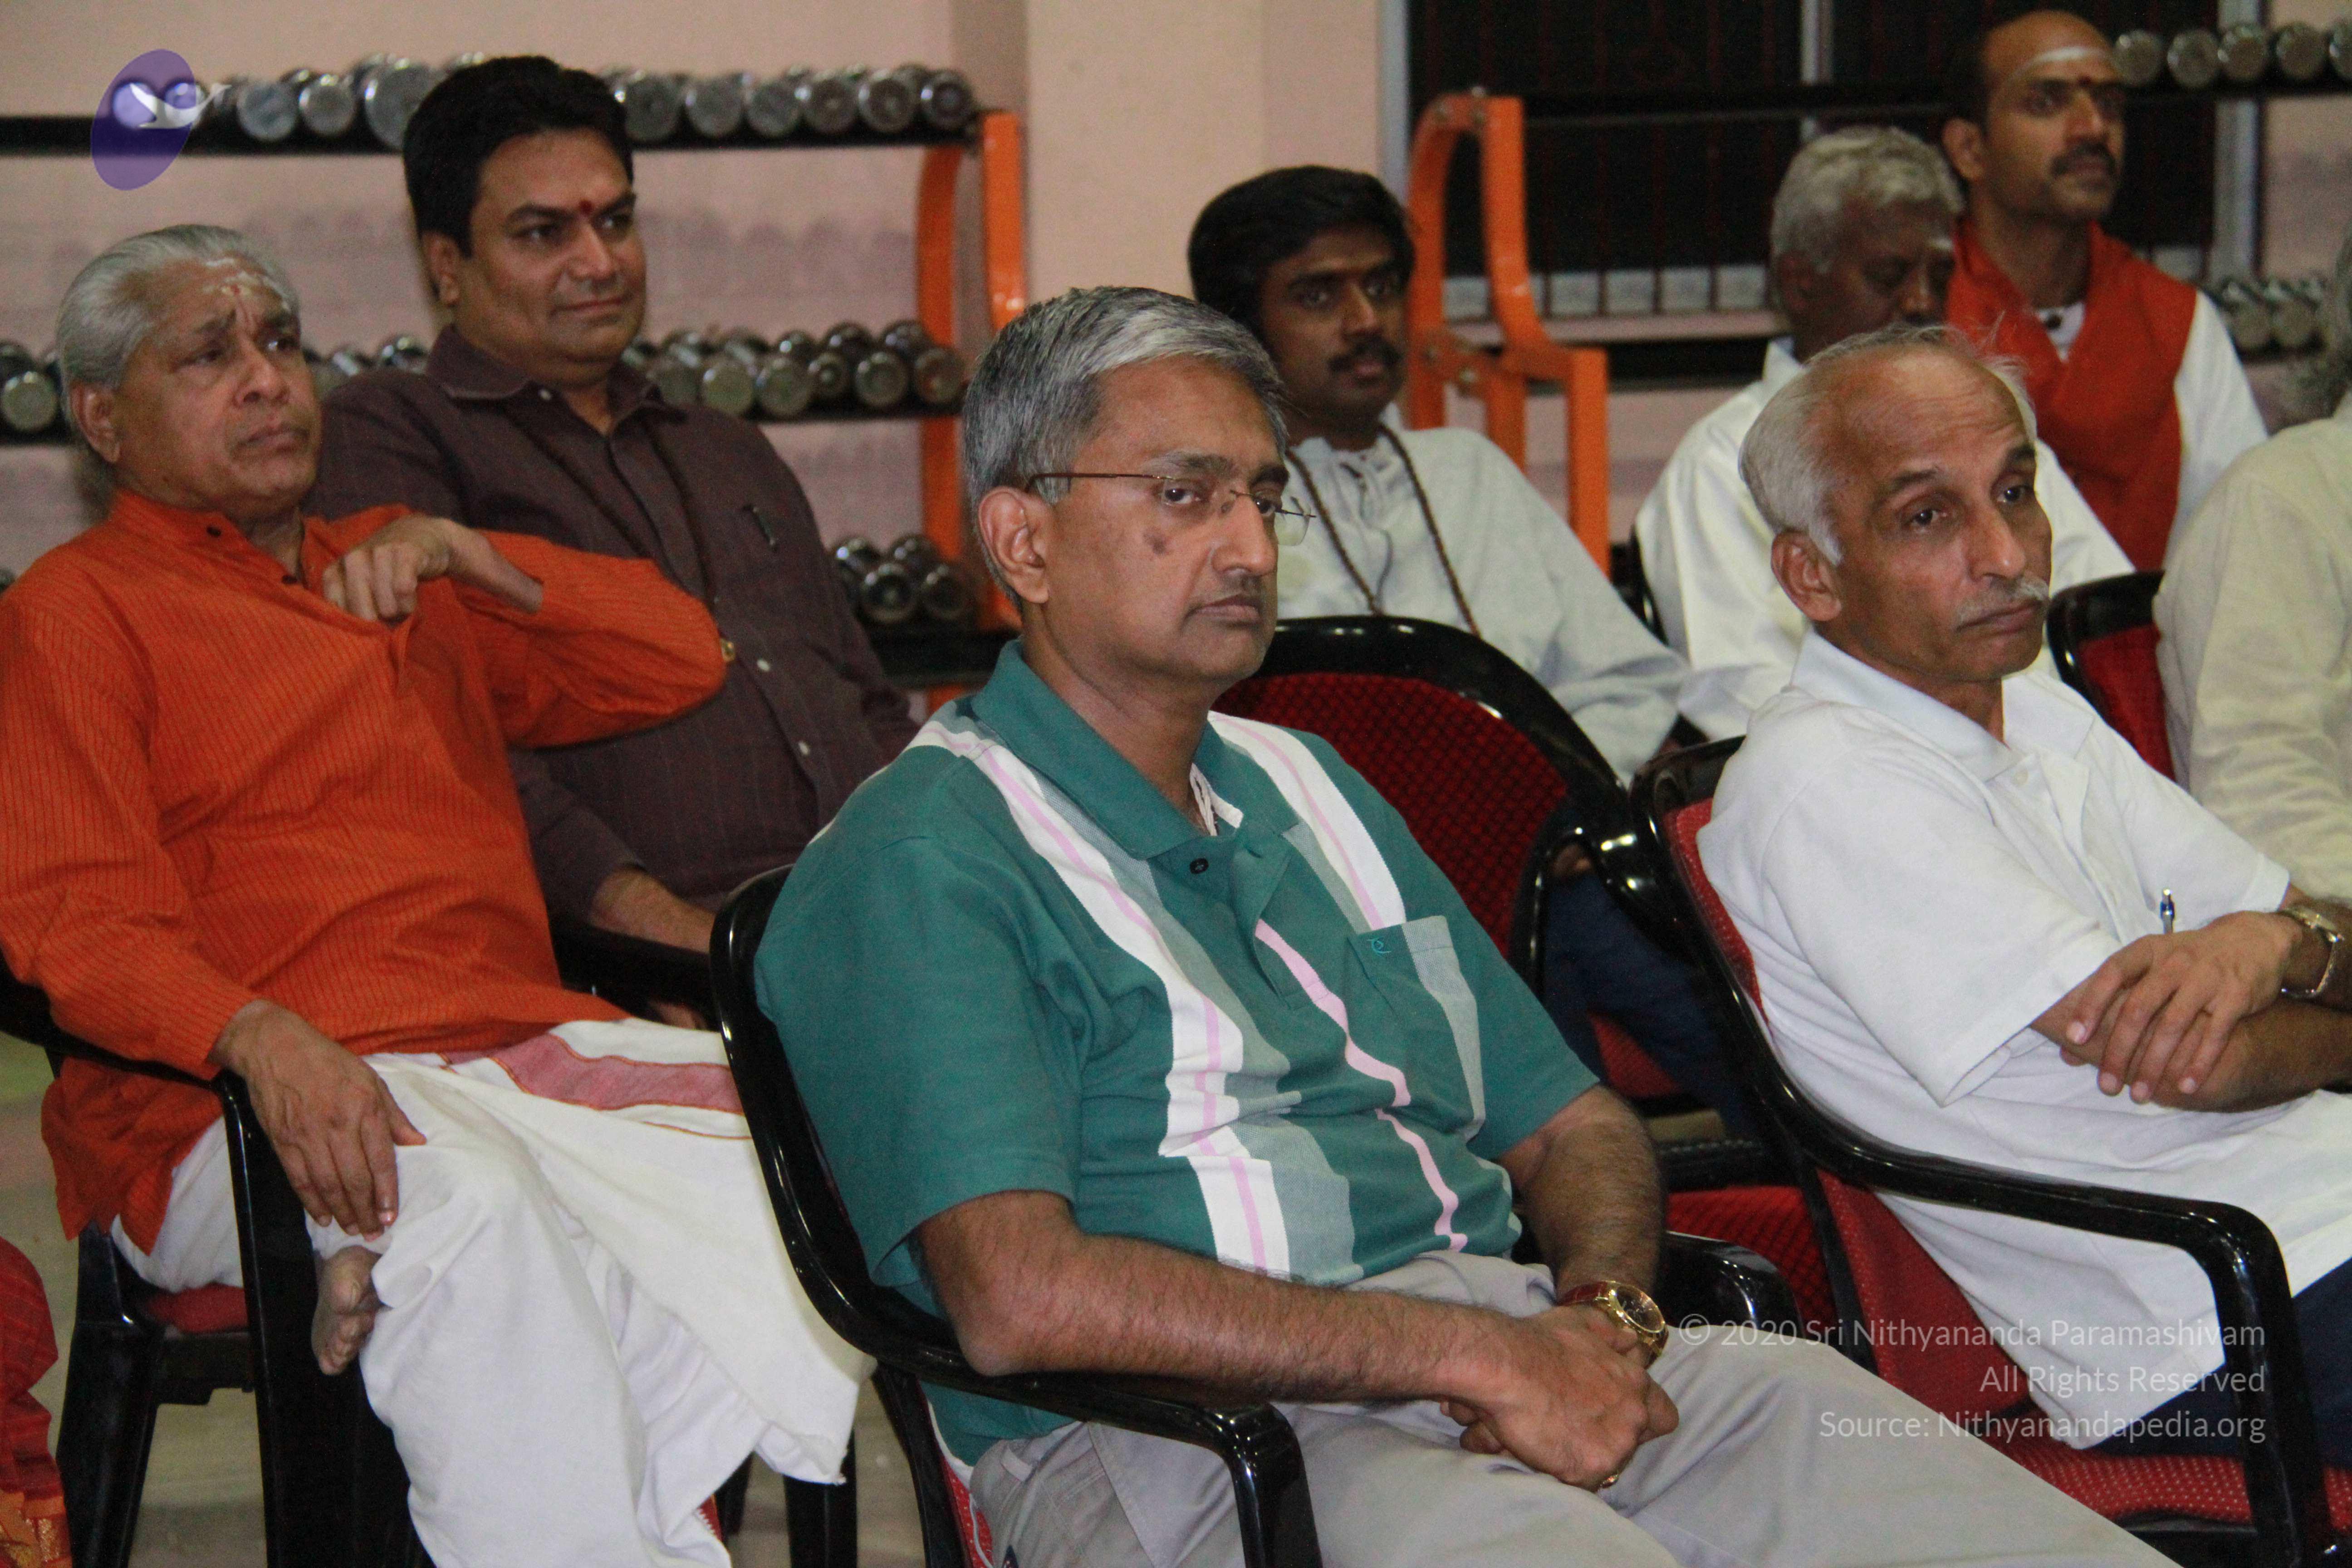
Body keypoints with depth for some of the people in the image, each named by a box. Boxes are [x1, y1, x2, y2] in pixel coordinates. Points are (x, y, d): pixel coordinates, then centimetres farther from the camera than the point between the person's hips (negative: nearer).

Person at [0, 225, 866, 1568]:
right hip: (252, 1107, -6)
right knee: (470, 1215, -37)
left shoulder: (394, 582, 29)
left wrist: (467, 556, 13)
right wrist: (262, 1037, -24)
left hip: (532, 1042, 6)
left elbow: (680, 659, 27)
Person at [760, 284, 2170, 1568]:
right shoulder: (923, 863, -1)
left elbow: (1574, 1123, 24)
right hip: (1198, 1434, -7)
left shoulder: (1310, 788, 25)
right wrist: (1476, 1354, -14)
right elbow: (1025, 1298, -14)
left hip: (1516, 1344, 7)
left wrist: (1599, 1315, 0)